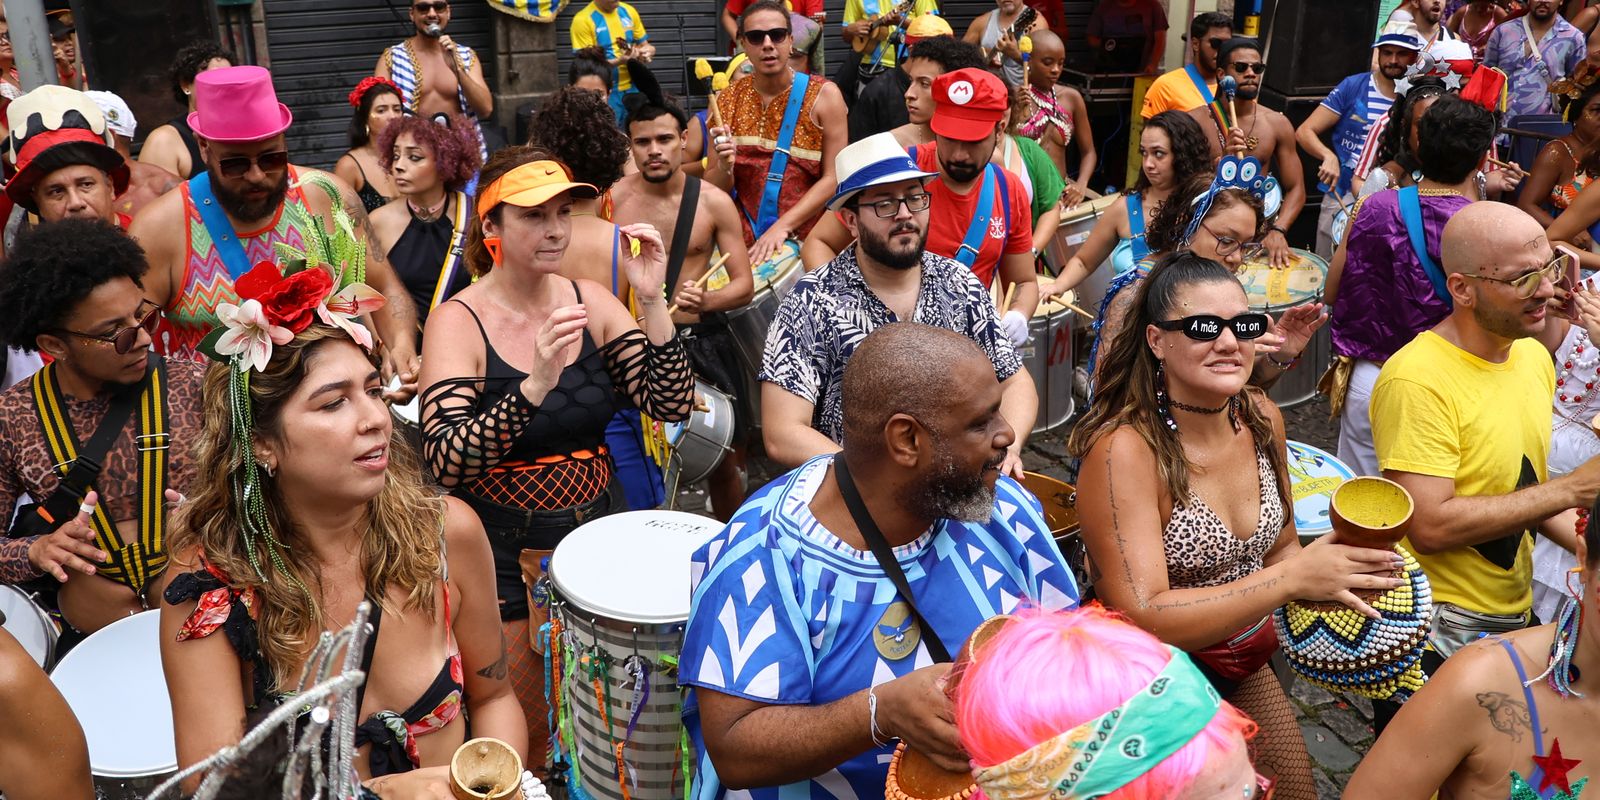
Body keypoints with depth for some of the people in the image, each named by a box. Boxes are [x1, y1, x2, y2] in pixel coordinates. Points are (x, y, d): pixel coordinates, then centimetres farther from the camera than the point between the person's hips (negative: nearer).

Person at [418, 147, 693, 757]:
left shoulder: (589, 301, -2)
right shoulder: (459, 321, -13)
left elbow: (672, 405, -7)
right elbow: (445, 464, -24)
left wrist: (652, 301, -19)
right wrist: (534, 386, -37)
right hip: (503, 553, -4)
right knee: (522, 744, 8)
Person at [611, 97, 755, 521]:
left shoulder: (713, 202, -3)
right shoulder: (611, 199, -3)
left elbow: (744, 283, -1)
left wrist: (706, 299, -22)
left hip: (700, 343, 0)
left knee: (725, 462, 8)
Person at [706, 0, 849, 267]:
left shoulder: (824, 95, -2)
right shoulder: (728, 101, 5)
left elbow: (834, 178, -8)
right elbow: (714, 189, 7)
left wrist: (783, 226, -16)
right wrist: (724, 166, -15)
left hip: (806, 239, -1)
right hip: (743, 242, 2)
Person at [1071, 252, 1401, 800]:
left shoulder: (1261, 418, -6)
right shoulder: (1125, 450, -26)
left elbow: (1277, 549, 8)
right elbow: (1141, 619, -30)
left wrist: (1329, 574, -13)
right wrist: (1291, 578, -34)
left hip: (1248, 665, 7)